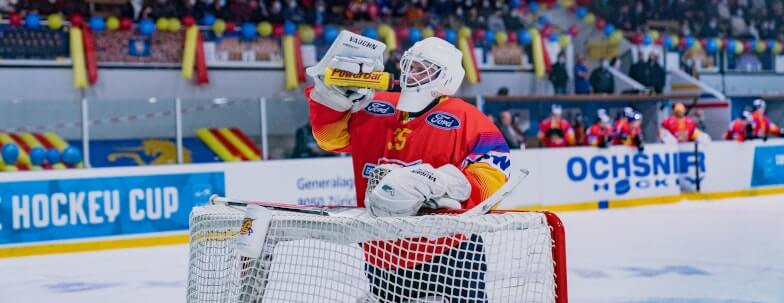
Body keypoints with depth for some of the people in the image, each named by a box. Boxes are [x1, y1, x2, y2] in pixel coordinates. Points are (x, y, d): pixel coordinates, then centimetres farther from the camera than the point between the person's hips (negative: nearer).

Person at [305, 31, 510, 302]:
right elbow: (332, 135, 13)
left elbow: (492, 172, -15)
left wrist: (452, 185, -31)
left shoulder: (466, 119, -8)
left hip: (448, 248, -5)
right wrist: (331, 92, -3)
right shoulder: (374, 110, 8)